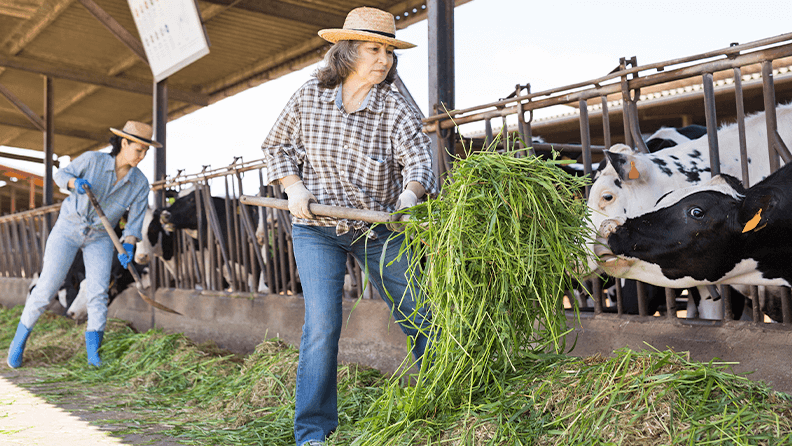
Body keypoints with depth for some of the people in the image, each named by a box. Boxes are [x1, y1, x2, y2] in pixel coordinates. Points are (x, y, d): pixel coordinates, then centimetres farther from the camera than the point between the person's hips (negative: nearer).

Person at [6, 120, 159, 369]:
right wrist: (76, 183, -26)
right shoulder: (92, 160, -17)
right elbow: (60, 175, -3)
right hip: (68, 228, -2)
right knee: (47, 288, -6)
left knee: (99, 292, -14)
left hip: (100, 238, 2)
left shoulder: (140, 184, -11)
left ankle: (93, 353, -7)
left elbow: (134, 222, -9)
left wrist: (128, 247, -27)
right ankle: (20, 339, 15)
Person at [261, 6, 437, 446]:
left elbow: (417, 156, -22)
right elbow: (276, 146, 9)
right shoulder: (309, 96, -5)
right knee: (321, 325, -12)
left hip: (380, 230, 1)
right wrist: (294, 187, -7)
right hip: (317, 230, -1)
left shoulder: (395, 108, -8)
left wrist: (410, 193, -44)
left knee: (419, 315, 5)